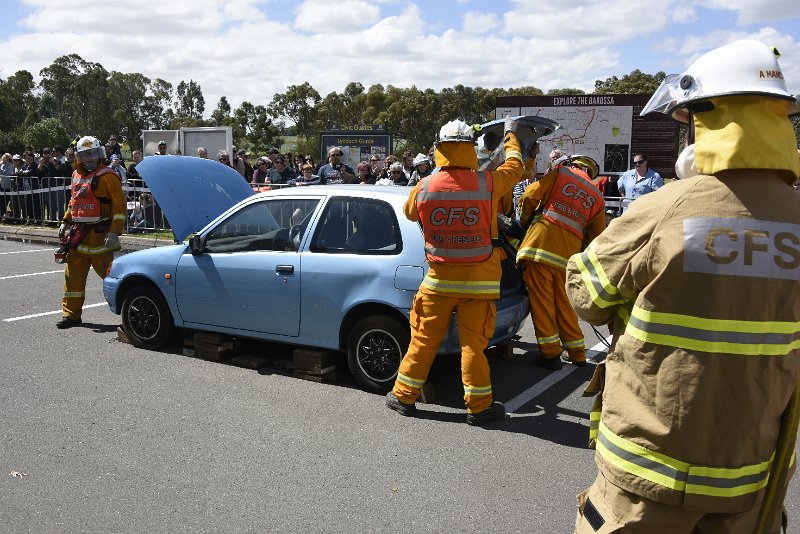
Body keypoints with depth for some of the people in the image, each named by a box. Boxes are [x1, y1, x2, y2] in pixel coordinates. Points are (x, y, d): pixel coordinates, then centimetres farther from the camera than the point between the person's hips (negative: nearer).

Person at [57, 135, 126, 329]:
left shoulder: (107, 176, -9)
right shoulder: (77, 175, 16)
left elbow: (119, 206, -13)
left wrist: (114, 232, -19)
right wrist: (65, 222, 23)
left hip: (99, 235, -7)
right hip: (78, 233, 8)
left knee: (108, 272, -7)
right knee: (73, 275, 9)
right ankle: (71, 314, 17)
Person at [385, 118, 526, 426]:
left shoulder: (424, 188, -8)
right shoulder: (488, 183, -10)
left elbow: (409, 212, 15)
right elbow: (514, 166, 12)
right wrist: (511, 135, 30)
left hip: (439, 278, 1)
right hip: (479, 280, -1)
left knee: (423, 338, 11)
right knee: (473, 343, 5)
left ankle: (404, 396, 22)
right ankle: (479, 406, 14)